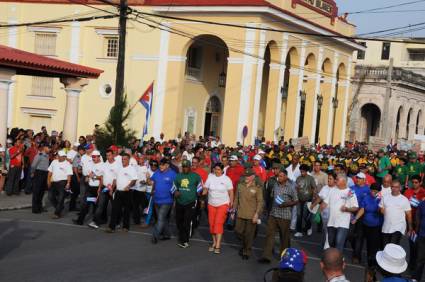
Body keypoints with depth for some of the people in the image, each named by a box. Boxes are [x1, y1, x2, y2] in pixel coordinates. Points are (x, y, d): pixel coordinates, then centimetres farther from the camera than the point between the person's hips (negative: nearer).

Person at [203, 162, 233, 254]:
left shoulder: (226, 179, -5)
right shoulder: (210, 177, 0)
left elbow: (230, 192, -1)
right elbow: (205, 189, 1)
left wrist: (231, 204, -4)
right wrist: (202, 193, -19)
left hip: (223, 204, -3)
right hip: (211, 204, 3)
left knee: (219, 223, -12)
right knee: (212, 223, 5)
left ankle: (218, 246, -11)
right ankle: (214, 242, 20)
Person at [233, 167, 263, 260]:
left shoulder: (257, 187, -8)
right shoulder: (240, 185, 6)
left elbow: (260, 202, -8)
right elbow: (236, 198, 14)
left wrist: (257, 214, -16)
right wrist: (234, 210, 13)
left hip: (251, 215, -4)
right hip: (240, 214, 5)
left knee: (249, 234, 3)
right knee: (238, 231, 8)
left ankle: (247, 252, 19)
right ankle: (245, 245, 35)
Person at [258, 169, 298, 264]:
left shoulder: (291, 187, -8)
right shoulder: (276, 185, 6)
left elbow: (296, 201, -3)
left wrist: (287, 204, -18)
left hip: (284, 216, -4)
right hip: (273, 214, 4)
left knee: (284, 236, 9)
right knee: (269, 234, -3)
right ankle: (266, 256, -3)